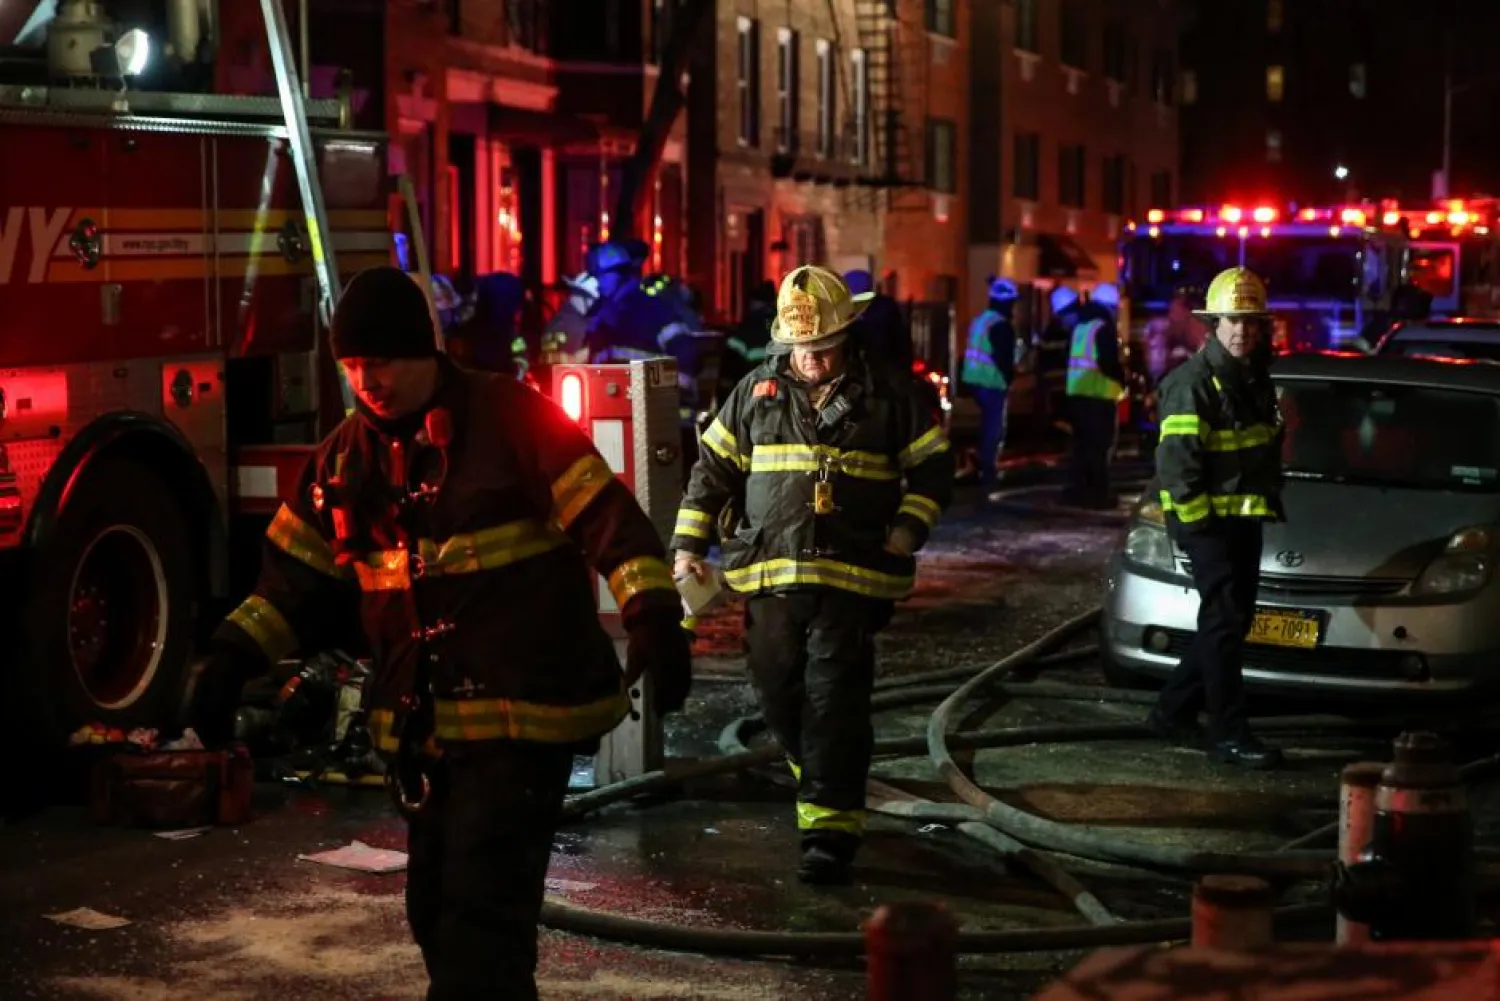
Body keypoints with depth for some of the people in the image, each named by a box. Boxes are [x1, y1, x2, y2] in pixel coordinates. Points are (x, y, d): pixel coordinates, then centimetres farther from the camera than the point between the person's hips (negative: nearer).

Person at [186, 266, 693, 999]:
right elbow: (300, 576, 15)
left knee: (483, 910, -11)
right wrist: (232, 657, 3)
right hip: (422, 723, 7)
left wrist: (652, 615, -27)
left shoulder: (511, 418, -9)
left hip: (521, 713, -6)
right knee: (436, 911, 13)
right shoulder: (346, 454, 9)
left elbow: (606, 516, -14)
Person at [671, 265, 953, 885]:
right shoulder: (757, 392, 10)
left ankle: (829, 828, -3)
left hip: (851, 579, -3)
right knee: (777, 694, 10)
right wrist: (688, 546, 6)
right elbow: (713, 468, 14)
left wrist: (901, 541, -4)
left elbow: (932, 471, 8)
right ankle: (823, 781, 36)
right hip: (769, 575, 3)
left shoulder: (888, 395, 4)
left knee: (835, 702, -7)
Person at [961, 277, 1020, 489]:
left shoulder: (980, 320, 14)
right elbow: (1004, 358, -18)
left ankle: (984, 465, 27)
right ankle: (987, 471, -3)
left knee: (988, 423, 21)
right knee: (995, 426, -3)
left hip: (975, 379, 10)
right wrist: (1009, 378, -3)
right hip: (992, 381, -10)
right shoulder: (1001, 325, -16)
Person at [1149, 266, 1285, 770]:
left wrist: (1272, 503, 18)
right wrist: (1193, 520, -20)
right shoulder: (1195, 382, -14)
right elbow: (1176, 459, -19)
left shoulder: (1257, 380, 14)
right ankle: (1228, 733, -8)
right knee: (1224, 622, -11)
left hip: (1246, 519, 9)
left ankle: (1174, 712, 24)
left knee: (1230, 622, 13)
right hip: (1208, 520, -9)